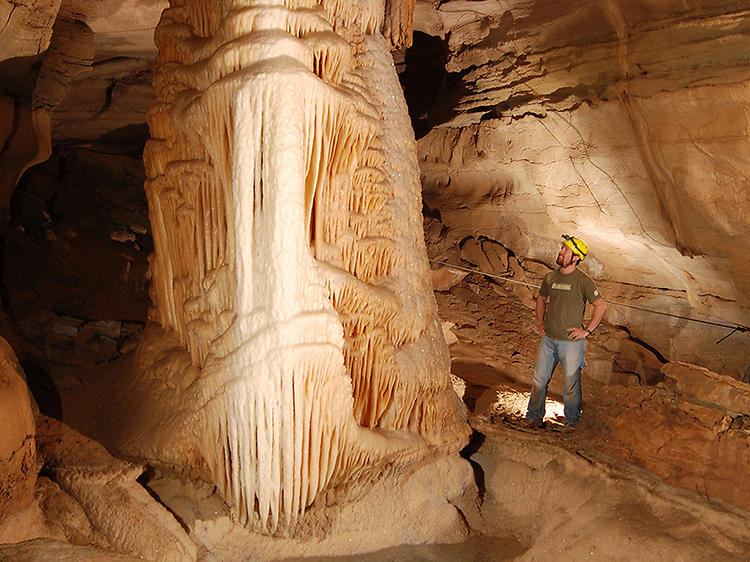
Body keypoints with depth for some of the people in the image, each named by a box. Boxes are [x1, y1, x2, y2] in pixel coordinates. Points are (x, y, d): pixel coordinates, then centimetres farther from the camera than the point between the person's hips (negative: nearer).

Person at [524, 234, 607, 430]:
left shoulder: (583, 281, -10)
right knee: (539, 380, 9)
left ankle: (571, 421, 24)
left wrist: (587, 330, -9)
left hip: (571, 342, -4)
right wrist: (540, 322, 12)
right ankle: (534, 416, 23)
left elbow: (601, 306, -6)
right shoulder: (550, 277, 5)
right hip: (548, 339, 5)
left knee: (571, 383, 7)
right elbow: (541, 298, 23)